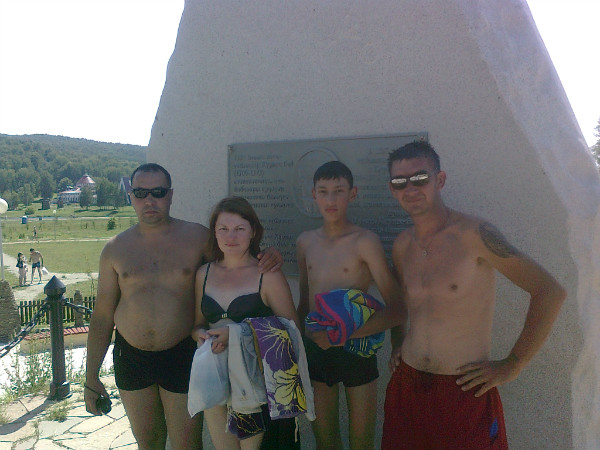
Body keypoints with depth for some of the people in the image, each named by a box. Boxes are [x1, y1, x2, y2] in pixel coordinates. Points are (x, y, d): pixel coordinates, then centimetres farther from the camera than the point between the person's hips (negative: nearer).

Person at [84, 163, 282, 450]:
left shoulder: (197, 237, -4)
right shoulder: (115, 249, 2)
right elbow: (102, 315, 5)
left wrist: (268, 257, -16)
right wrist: (91, 377, 5)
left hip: (182, 356, -2)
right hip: (130, 358, 2)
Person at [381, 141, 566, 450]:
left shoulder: (474, 234, -14)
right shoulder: (401, 246, 3)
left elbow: (551, 292, -15)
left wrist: (512, 366, -13)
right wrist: (397, 345, 11)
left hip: (466, 391, -5)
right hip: (406, 385, 5)